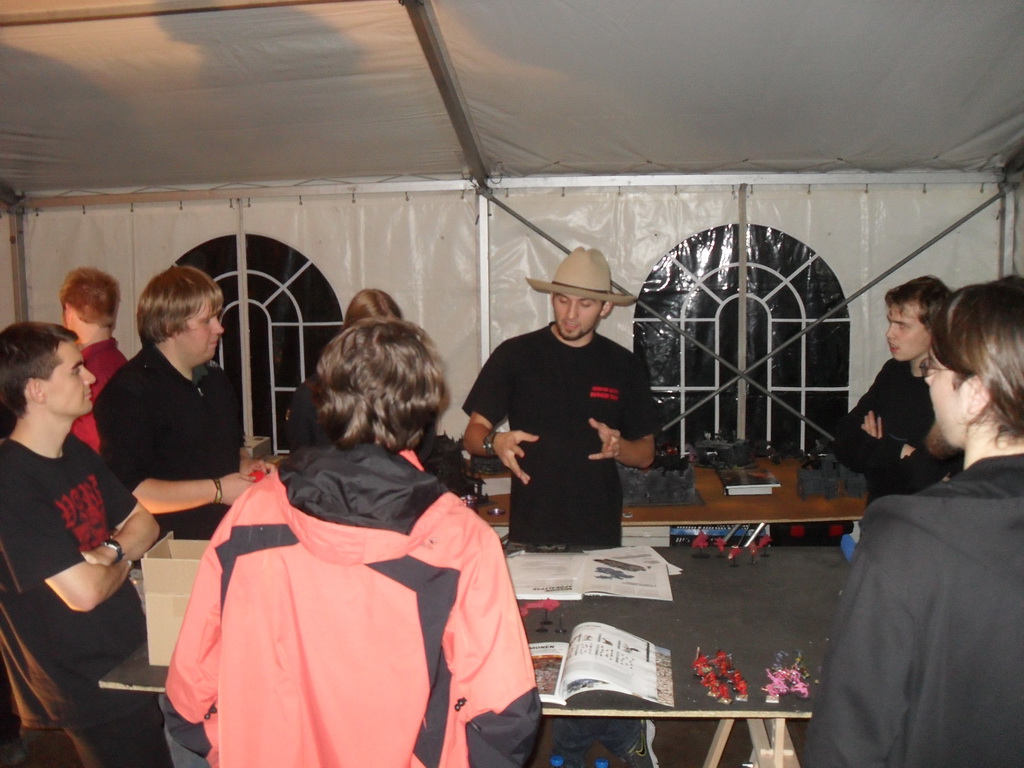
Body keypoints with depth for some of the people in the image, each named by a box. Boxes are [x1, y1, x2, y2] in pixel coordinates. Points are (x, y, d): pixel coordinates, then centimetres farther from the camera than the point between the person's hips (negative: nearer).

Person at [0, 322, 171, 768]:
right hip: (88, 686, -8)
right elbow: (84, 591, -28)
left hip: (130, 655, 8)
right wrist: (123, 562, -6)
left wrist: (108, 552, -14)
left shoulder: (77, 451, 4)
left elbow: (144, 522, 8)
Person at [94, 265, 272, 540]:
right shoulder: (128, 392, -12)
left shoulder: (215, 378, 18)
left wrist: (246, 466, 10)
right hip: (173, 546, -7)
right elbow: (125, 491, -20)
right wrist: (216, 490, -15)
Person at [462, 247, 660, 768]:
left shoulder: (623, 368, 6)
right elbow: (472, 435, 2)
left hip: (600, 537, 1)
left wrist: (618, 445, -12)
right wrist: (496, 442, -21)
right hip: (531, 536, -1)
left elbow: (646, 453, 10)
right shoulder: (515, 356, 1)